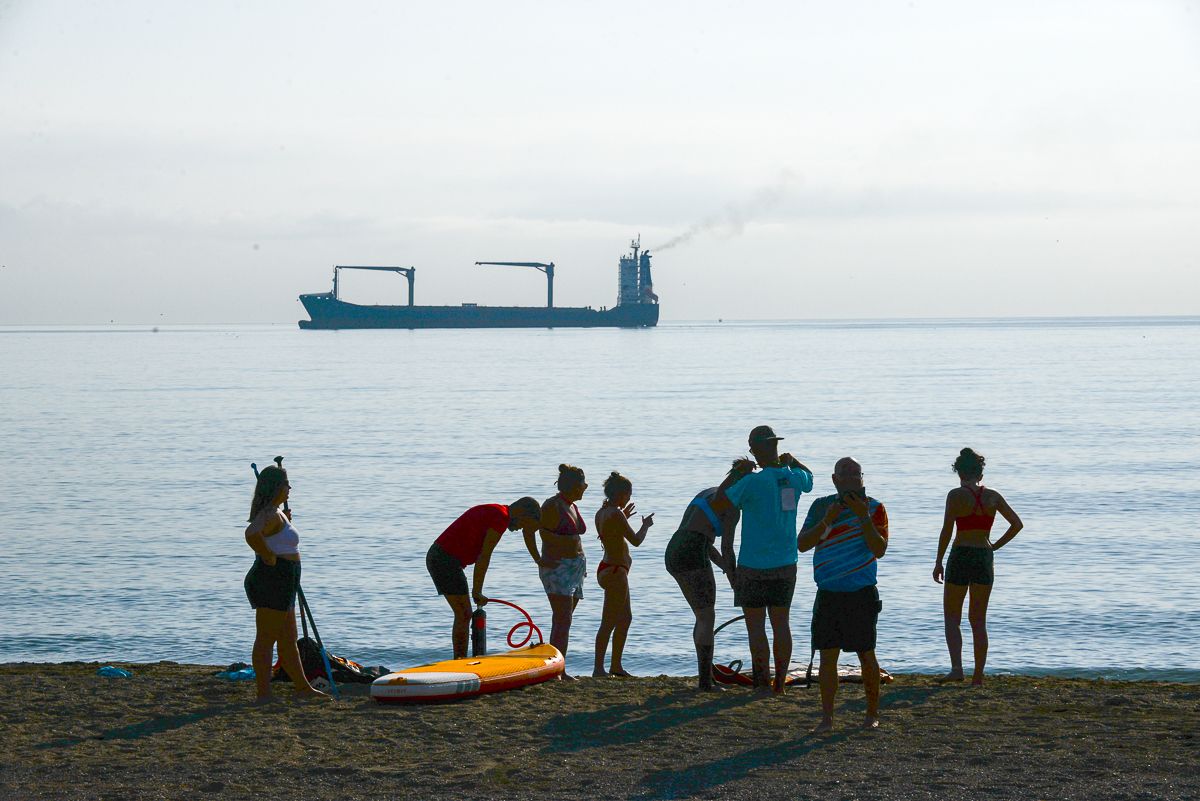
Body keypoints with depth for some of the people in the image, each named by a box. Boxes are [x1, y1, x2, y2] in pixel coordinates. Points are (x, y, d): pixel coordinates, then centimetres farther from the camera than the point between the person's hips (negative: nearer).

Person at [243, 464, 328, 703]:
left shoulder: (275, 513, 16)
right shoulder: (270, 515, -18)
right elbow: (251, 534, -38)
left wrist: (287, 523, 23)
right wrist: (269, 557, -25)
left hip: (281, 584, 11)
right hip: (272, 580, -11)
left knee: (288, 641, 17)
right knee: (266, 640, -6)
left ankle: (303, 688, 25)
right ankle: (263, 694, -2)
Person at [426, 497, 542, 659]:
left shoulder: (489, 512, 20)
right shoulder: (501, 518, -11)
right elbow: (484, 556, -13)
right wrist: (477, 591, -7)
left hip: (436, 557, 10)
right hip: (446, 562, -10)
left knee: (463, 615, 13)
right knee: (464, 616, -4)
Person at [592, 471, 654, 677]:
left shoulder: (601, 513, 9)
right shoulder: (615, 514, -19)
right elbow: (636, 540, -17)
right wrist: (646, 525, 1)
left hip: (608, 568, 10)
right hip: (615, 571, -10)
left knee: (625, 618, 19)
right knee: (609, 622, -6)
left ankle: (616, 666, 25)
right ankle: (599, 668, -4)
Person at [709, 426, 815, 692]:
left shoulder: (752, 482, -18)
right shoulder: (794, 478, 1)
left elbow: (717, 505, -12)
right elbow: (808, 479, 26)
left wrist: (736, 473, -5)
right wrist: (792, 461, 37)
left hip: (754, 567, -5)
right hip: (785, 565, 6)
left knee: (755, 626, 1)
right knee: (781, 624, 11)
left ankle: (763, 685, -1)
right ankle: (780, 683, 14)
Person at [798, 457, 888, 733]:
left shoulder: (873, 508, -1)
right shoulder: (821, 506, 8)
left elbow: (880, 550, -11)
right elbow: (802, 544, 0)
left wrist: (863, 517, -19)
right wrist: (827, 521, -13)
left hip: (861, 595, -2)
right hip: (828, 594, 3)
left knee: (866, 655, 4)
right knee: (827, 656, 0)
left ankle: (872, 714, 17)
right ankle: (826, 718, 2)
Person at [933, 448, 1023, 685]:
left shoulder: (956, 495, -8)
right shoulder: (993, 496, 4)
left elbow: (946, 531, -12)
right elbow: (1017, 524, 3)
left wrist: (938, 562, -5)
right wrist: (995, 546, 9)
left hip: (960, 556, -4)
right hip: (985, 558, 4)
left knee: (952, 618, 6)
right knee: (979, 621, 12)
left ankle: (956, 668, -12)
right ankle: (978, 676, 11)